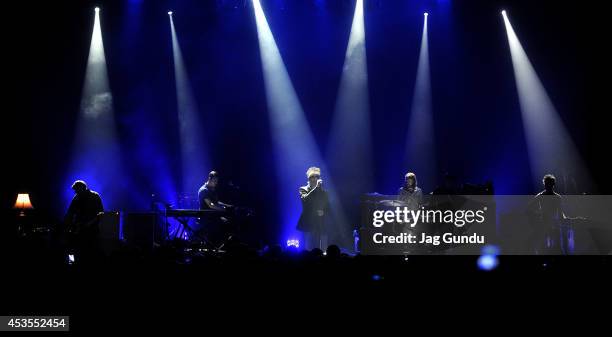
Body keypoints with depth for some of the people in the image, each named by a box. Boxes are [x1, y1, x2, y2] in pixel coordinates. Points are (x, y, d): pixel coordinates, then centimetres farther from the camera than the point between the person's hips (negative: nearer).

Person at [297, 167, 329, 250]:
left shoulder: (323, 192, 15)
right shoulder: (303, 189, 6)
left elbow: (328, 209, 16)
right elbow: (305, 199, -16)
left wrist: (323, 212, -6)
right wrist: (316, 187, -17)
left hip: (320, 225, 3)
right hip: (308, 224, -3)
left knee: (319, 249, -4)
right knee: (308, 248, -8)